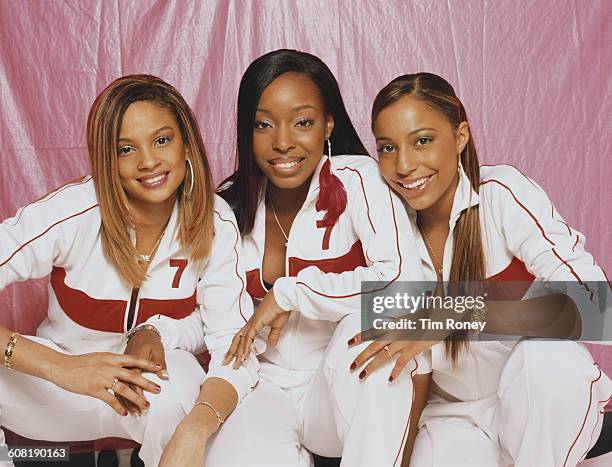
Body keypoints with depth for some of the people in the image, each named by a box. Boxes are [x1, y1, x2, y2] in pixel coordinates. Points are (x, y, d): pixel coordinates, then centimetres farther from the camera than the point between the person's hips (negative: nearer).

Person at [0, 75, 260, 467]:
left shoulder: (214, 223, -15)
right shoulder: (72, 212, -23)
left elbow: (233, 345, -19)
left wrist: (193, 432, -38)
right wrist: (58, 366, -43)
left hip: (155, 379, 1)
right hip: (60, 381, -1)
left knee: (177, 389, -33)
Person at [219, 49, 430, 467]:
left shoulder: (356, 179, -13)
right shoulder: (233, 205, 0)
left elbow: (404, 283, -29)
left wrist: (288, 292, -20)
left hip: (348, 392, -1)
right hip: (265, 388, 2)